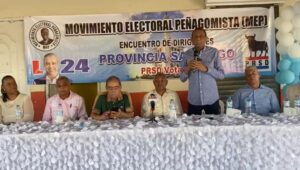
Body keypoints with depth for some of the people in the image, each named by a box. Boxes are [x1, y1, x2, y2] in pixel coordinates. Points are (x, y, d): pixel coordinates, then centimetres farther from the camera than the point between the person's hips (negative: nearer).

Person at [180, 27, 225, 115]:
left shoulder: (214, 52, -4)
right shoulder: (187, 54, 1)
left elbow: (221, 75, -5)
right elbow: (182, 78, 3)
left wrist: (206, 69, -19)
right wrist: (187, 69, -17)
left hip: (211, 99, -1)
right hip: (193, 100, 1)